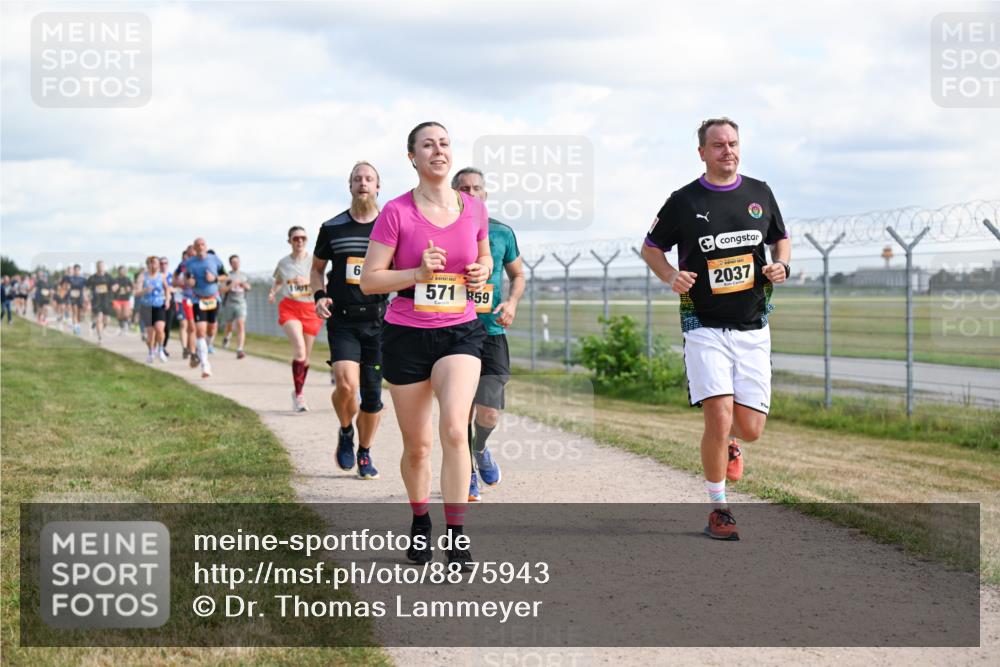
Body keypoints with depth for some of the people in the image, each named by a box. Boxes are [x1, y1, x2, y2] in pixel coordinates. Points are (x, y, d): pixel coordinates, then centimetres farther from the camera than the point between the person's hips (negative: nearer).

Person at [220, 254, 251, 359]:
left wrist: (246, 286, 0)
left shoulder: (243, 275, 11)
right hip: (228, 303, -1)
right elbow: (223, 290, -8)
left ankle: (239, 350, -22)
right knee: (229, 327, 13)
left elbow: (249, 288, 23)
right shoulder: (228, 276, 0)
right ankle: (226, 337, 50)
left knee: (241, 325, -16)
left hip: (241, 303, 1)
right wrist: (231, 285, -24)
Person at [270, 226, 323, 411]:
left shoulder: (313, 260, -2)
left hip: (310, 309, 1)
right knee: (299, 349, -22)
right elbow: (278, 281, 23)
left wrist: (307, 281, -25)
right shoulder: (283, 263, 5)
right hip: (289, 308, -1)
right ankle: (298, 395, -16)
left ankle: (298, 393, 29)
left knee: (306, 355, 8)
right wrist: (273, 292, 2)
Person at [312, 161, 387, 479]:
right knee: (347, 384, -20)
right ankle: (345, 432, 11)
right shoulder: (332, 228, 5)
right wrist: (319, 295, -1)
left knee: (372, 392, 4)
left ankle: (364, 453, 24)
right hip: (342, 320, -1)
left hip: (377, 320, 1)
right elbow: (317, 268, 18)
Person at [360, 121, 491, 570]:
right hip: (406, 335, -1)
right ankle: (420, 523, 33)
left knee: (454, 429, -20)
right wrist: (419, 272, -20)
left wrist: (483, 272, -1)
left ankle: (457, 536, -16)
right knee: (417, 445, 7)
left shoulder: (474, 210, 3)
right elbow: (369, 281, -8)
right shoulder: (396, 213, -7)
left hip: (460, 332, 1)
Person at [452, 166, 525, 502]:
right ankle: (468, 473, 23)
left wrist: (512, 302, 0)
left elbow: (518, 275, 20)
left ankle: (479, 449, 26)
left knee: (489, 416, -8)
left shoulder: (502, 233, 7)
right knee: (463, 413, 2)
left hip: (491, 333, 1)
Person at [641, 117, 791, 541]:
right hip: (705, 327, -3)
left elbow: (781, 238, 22)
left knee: (751, 428, 0)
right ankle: (718, 511, 0)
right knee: (720, 417, -16)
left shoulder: (760, 193, 7)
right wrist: (670, 276, -11)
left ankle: (729, 445, 38)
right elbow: (651, 247, 9)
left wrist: (781, 265, 0)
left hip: (753, 328, 3)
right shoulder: (684, 201, -2)